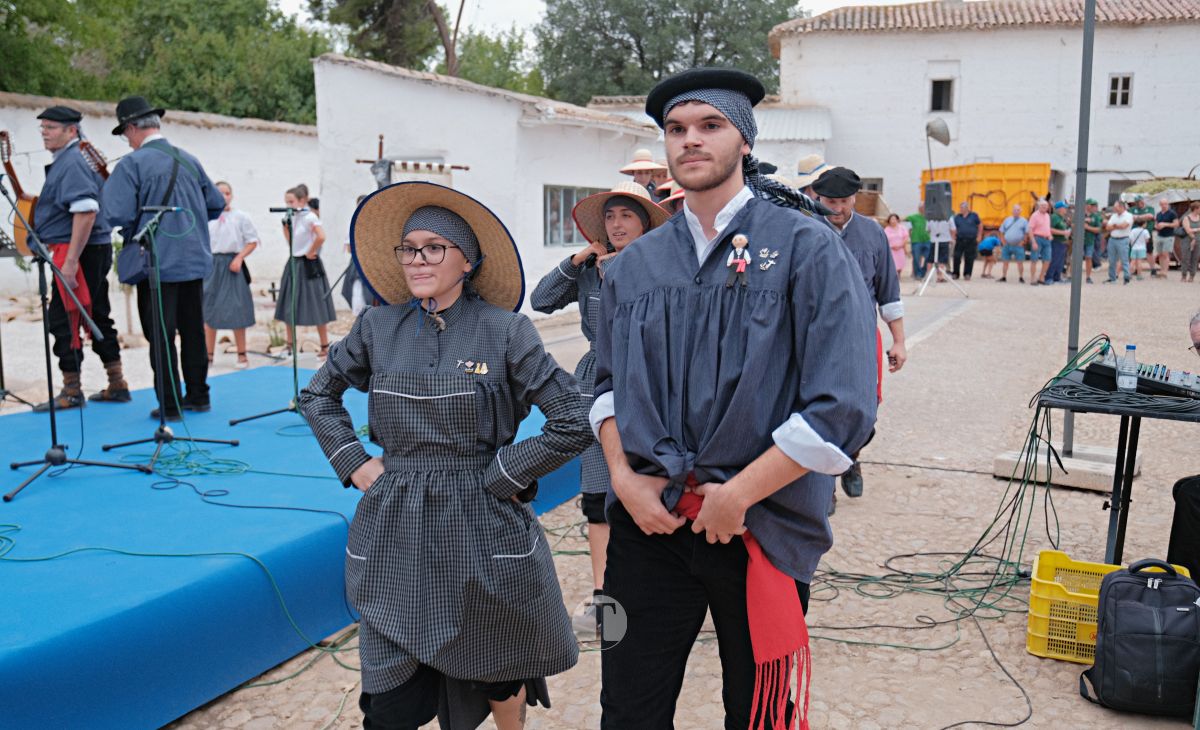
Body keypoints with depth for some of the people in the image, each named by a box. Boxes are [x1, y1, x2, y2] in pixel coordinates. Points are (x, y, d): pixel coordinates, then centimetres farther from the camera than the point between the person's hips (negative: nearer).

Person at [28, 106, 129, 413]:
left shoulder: (71, 162, -14)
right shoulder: (66, 161, 18)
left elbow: (86, 211, -25)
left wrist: (71, 261, -26)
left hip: (79, 251, -10)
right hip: (97, 250, 10)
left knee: (62, 320, -4)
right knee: (98, 318, 13)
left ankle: (71, 392, 3)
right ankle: (117, 386, 18)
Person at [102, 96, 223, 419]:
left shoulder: (132, 164, -11)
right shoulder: (189, 160, 7)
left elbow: (116, 214, -17)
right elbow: (217, 204, 14)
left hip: (158, 263, -5)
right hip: (195, 259, 6)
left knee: (160, 335, 2)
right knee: (193, 330, 14)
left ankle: (170, 405, 5)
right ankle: (198, 396, 21)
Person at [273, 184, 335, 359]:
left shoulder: (309, 217, -14)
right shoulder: (294, 218, 9)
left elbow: (321, 237, -27)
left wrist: (311, 252, -17)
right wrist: (285, 224, 10)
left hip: (308, 265, -8)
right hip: (294, 264, 8)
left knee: (315, 308, -2)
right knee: (289, 307, 12)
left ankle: (325, 346, 6)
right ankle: (291, 344, 22)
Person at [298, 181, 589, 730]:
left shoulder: (505, 330, -8)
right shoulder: (378, 327, 1)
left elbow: (572, 424, -8)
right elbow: (317, 395, 17)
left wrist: (502, 476, -10)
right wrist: (352, 461, 5)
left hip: (483, 531, -2)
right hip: (395, 534, 2)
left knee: (500, 680, 18)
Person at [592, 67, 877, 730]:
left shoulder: (806, 250, -8)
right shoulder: (633, 265, 7)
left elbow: (842, 407, -15)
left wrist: (739, 494, -15)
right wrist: (623, 475, -1)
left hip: (760, 531, -3)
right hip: (648, 524, 4)